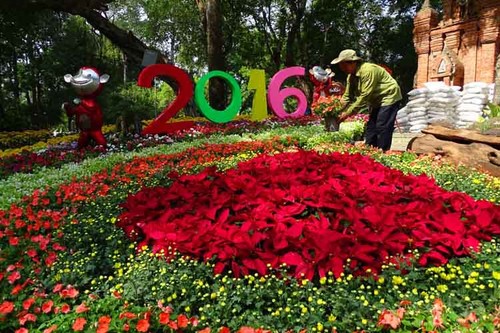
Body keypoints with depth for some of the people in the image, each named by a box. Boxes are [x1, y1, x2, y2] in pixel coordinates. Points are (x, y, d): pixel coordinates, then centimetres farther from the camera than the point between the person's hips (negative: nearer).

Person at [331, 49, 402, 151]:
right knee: (371, 127, 8)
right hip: (376, 101, 9)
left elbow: (364, 96, -30)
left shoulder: (368, 70, -27)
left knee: (382, 128, -13)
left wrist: (347, 113, -28)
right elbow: (347, 96, 1)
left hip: (388, 98, -9)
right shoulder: (351, 76, 1)